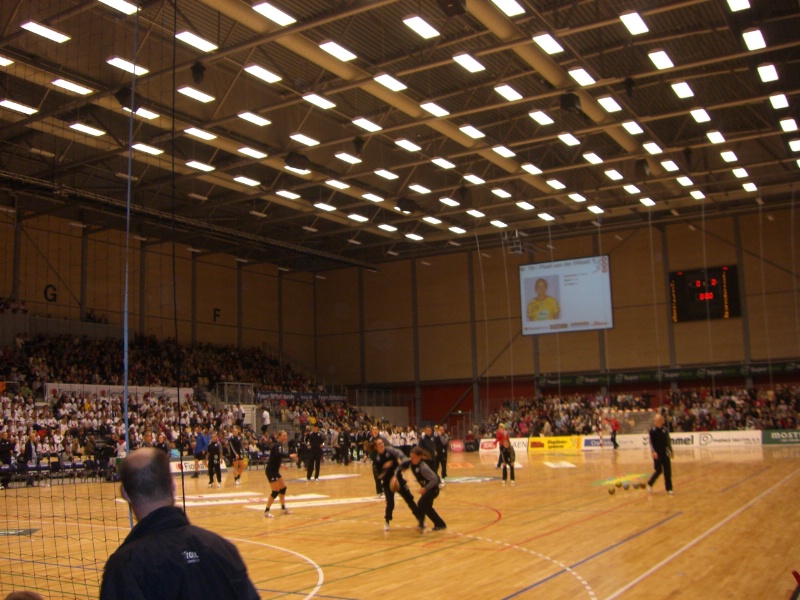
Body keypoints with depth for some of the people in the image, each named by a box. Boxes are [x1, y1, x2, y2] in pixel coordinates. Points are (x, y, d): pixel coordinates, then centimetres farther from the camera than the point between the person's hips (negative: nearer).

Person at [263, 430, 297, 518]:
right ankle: (266, 511, -3)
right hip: (271, 471, -10)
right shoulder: (278, 444, -16)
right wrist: (289, 456, -41)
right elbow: (278, 454, -38)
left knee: (283, 488, 16)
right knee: (275, 492, -10)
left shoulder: (279, 444, 13)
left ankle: (283, 508, 28)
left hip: (275, 471, 10)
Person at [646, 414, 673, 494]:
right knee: (659, 470, -5)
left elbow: (668, 441, 12)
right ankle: (650, 484, 18)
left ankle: (669, 488, 10)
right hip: (657, 453, -4)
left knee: (668, 471, 1)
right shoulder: (652, 430, -6)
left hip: (665, 453, 4)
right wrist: (653, 451, -20)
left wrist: (670, 451, 11)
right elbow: (651, 442, -10)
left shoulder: (665, 430, 4)